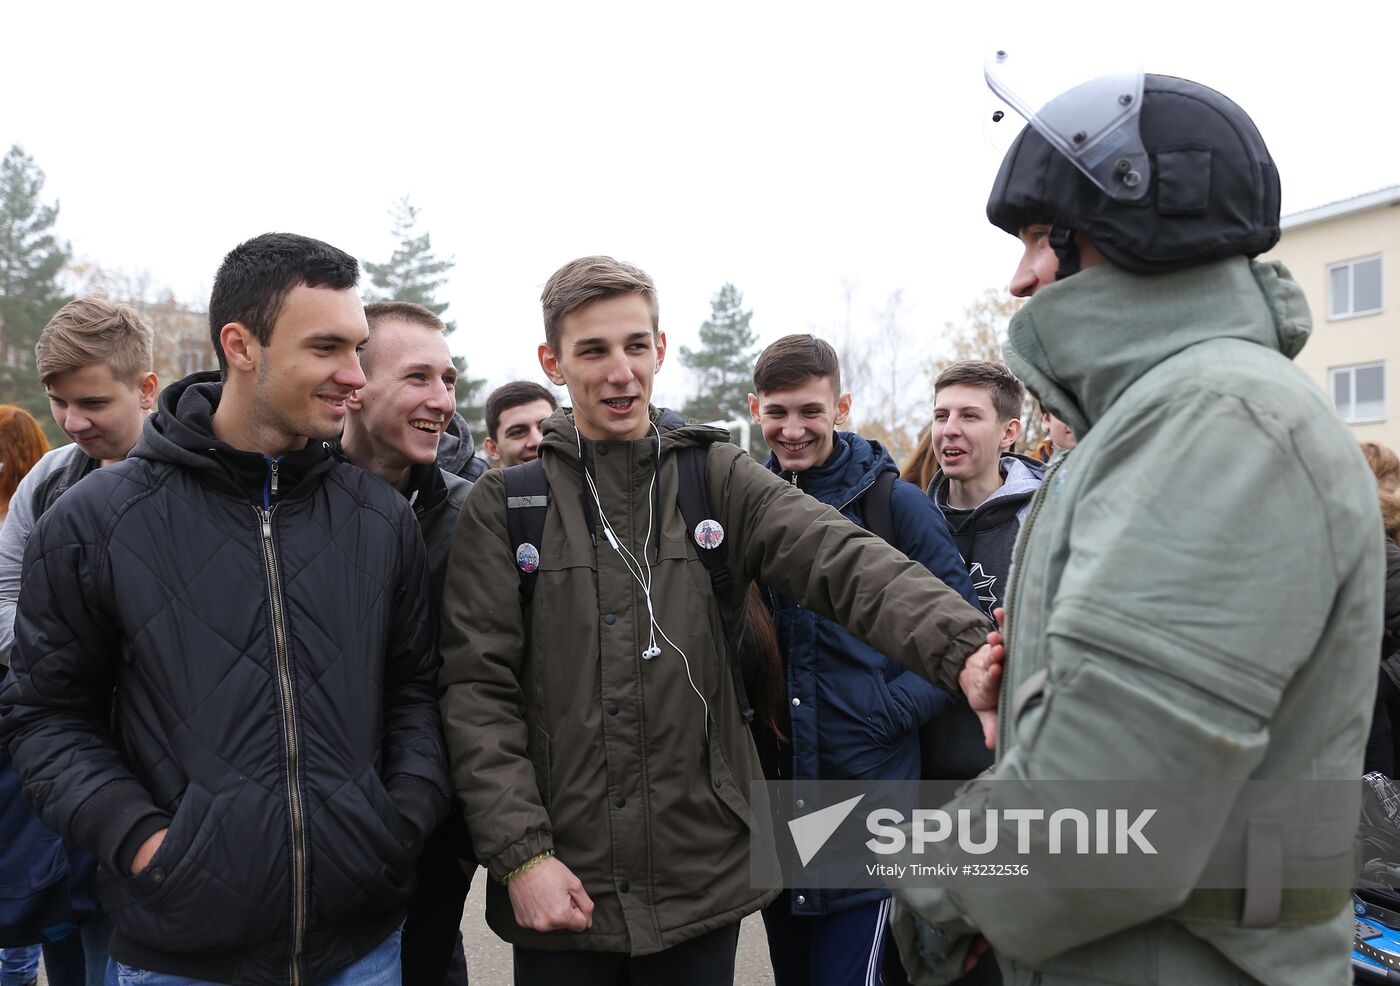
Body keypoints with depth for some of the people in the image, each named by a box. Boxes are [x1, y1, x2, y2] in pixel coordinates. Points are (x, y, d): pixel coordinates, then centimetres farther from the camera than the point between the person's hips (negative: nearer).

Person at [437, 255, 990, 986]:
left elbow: (847, 563, -14)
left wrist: (965, 648, -31)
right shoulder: (504, 506, 0)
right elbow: (477, 689, -4)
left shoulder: (718, 480, 1)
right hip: (562, 886, 0)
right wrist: (520, 855, -11)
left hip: (704, 876, 1)